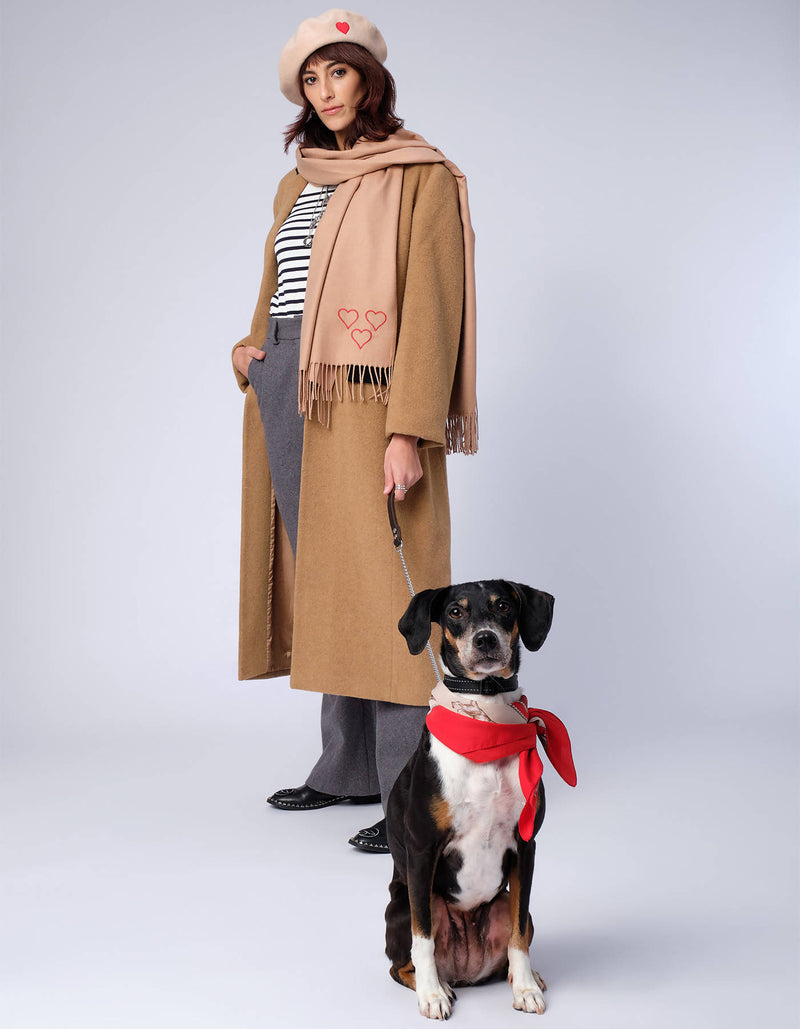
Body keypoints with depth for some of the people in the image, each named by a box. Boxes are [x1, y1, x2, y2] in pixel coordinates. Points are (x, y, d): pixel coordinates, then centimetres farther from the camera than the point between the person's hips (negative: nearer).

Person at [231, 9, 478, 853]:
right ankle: (349, 767, 19)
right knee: (321, 580, 9)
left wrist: (410, 430, -20)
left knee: (378, 582, -10)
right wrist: (251, 352, 5)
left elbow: (431, 306, -11)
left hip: (364, 397, -7)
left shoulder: (421, 176, -2)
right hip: (289, 398, 7)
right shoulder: (297, 185, 20)